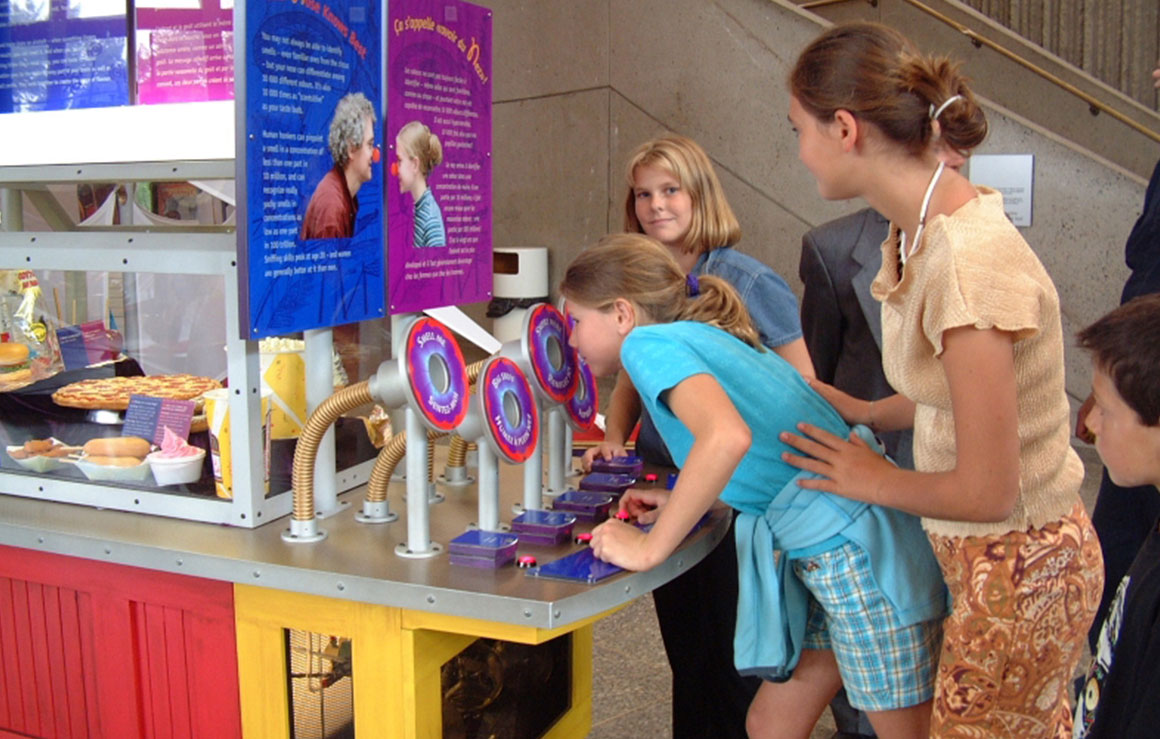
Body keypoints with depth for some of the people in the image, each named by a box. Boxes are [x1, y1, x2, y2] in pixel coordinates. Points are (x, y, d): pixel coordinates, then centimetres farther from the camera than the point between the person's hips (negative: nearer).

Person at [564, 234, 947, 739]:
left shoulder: (649, 341, -11)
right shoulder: (708, 338, 15)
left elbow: (727, 437, -31)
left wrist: (649, 547, -19)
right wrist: (684, 504, 16)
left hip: (859, 550, -10)